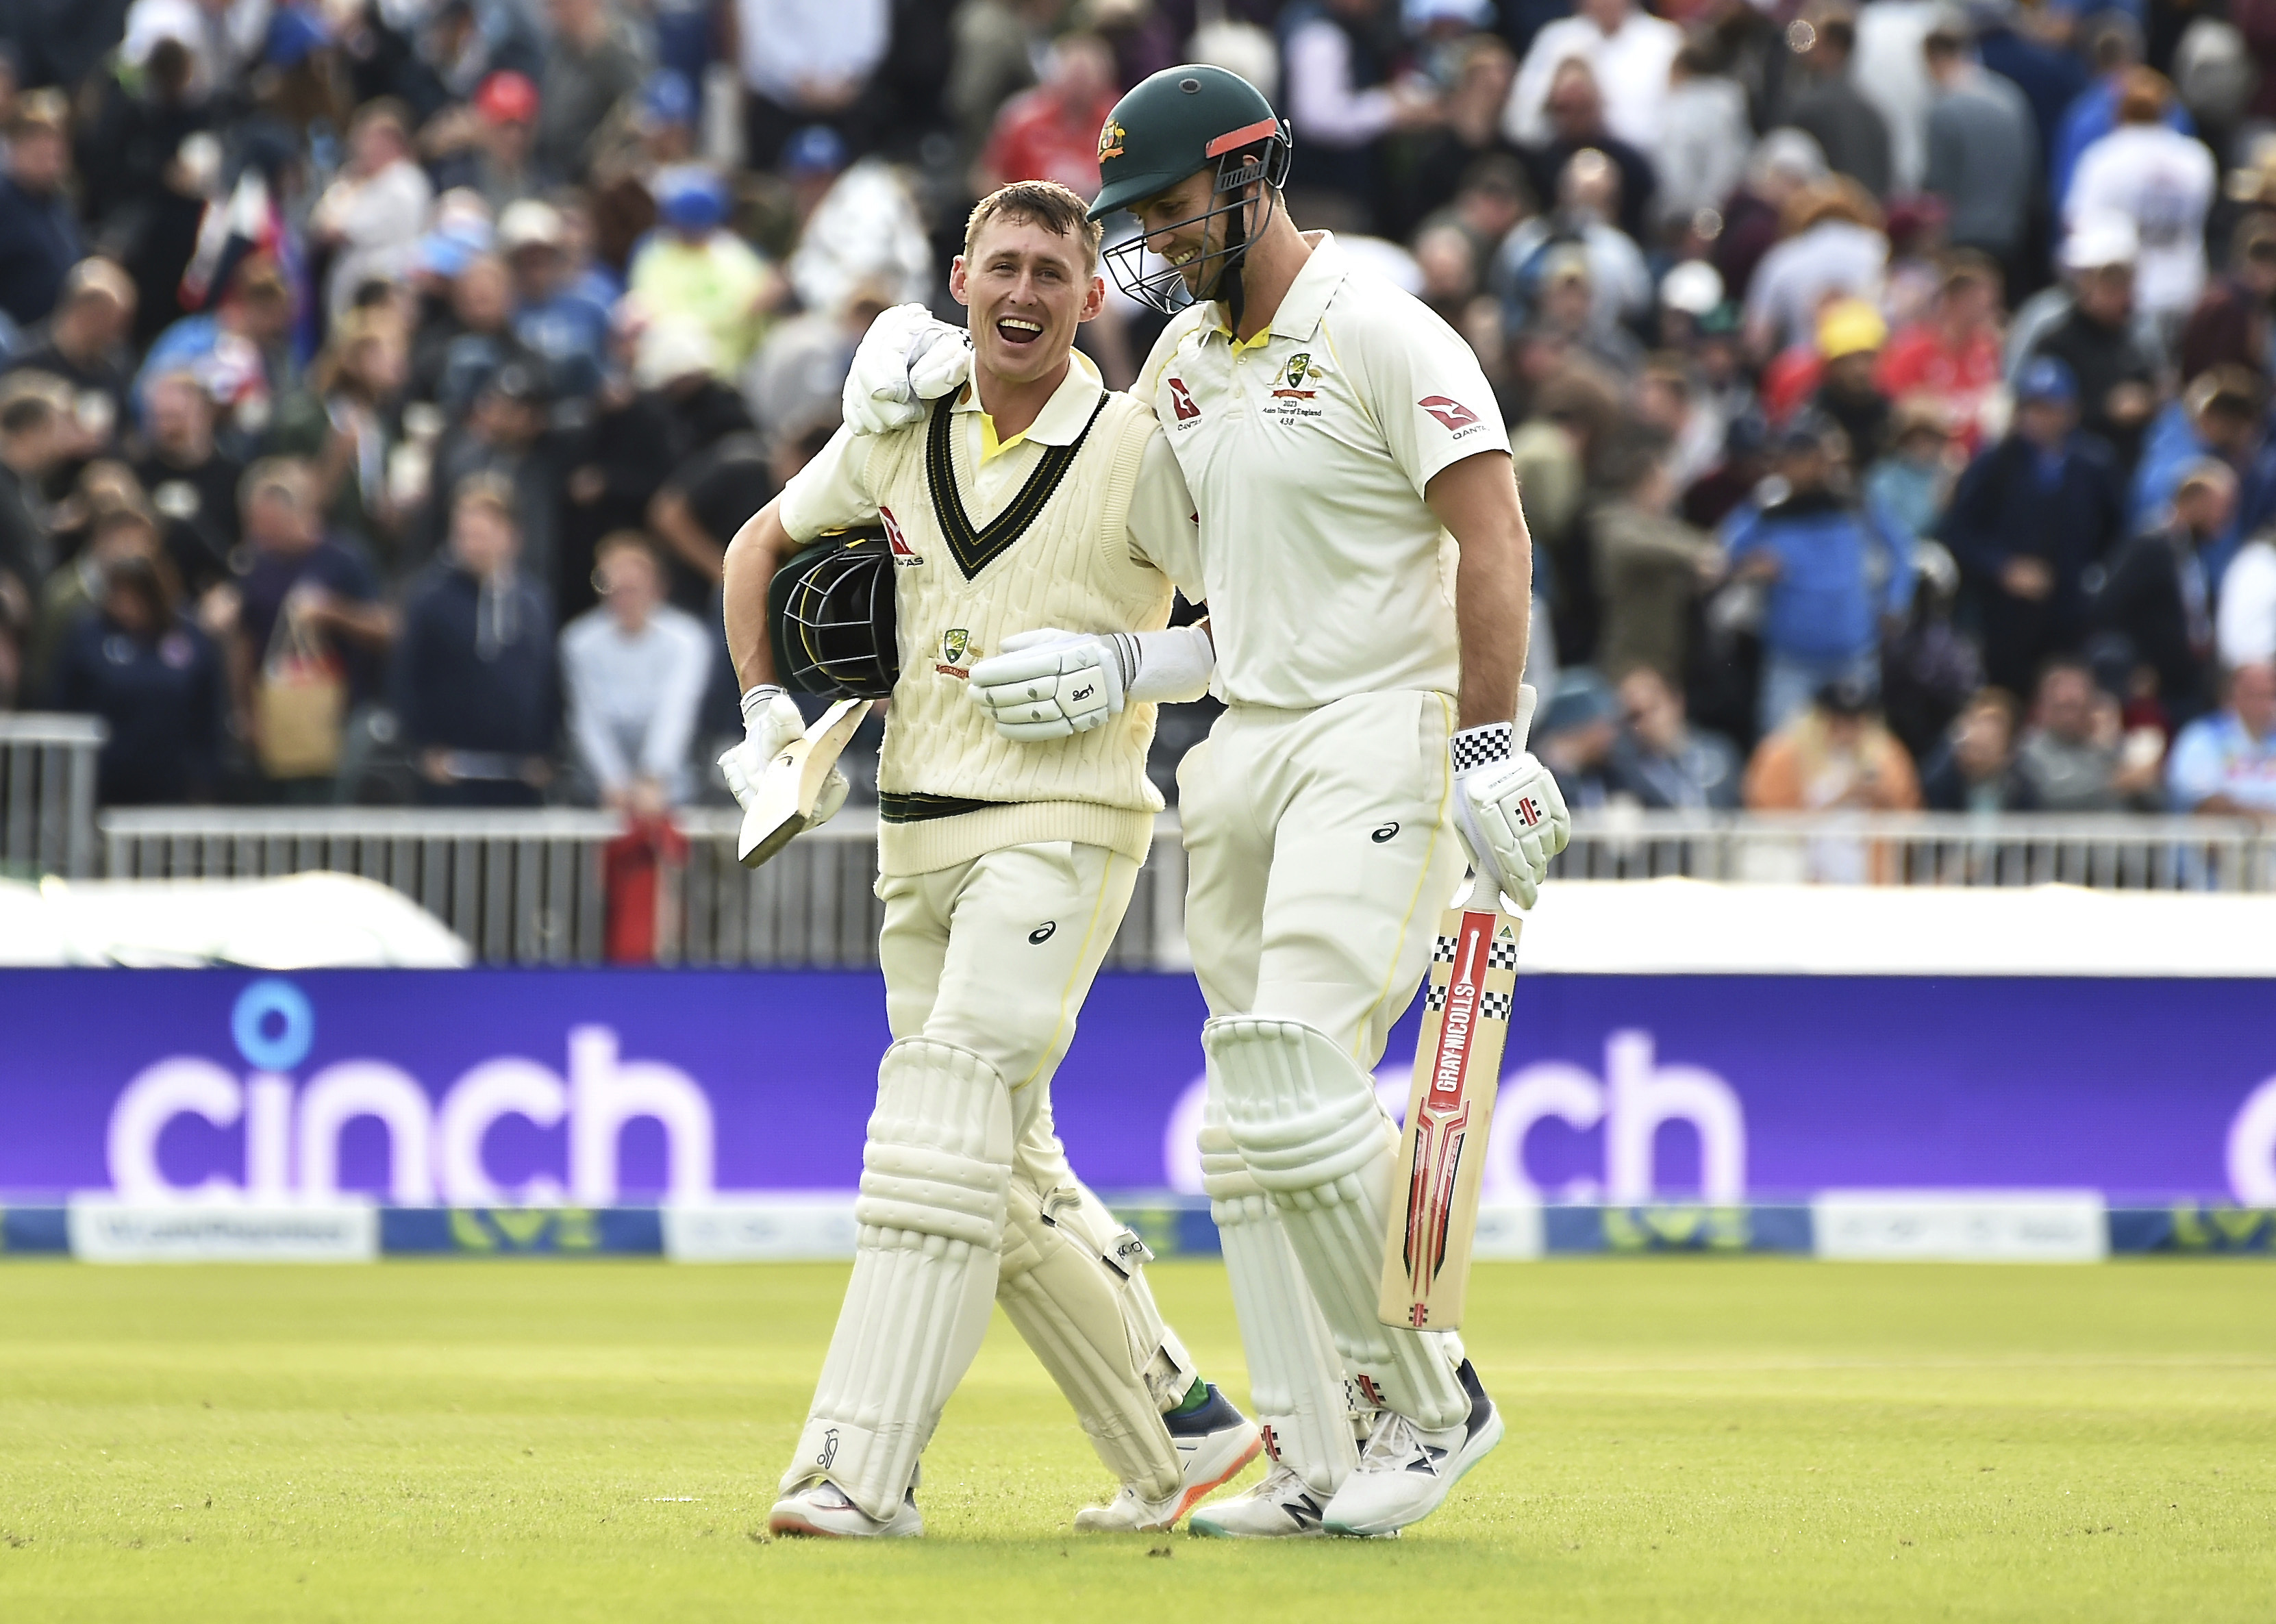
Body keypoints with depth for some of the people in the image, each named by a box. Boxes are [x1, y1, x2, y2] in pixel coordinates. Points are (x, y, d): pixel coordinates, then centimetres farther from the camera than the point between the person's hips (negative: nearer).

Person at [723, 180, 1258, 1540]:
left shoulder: (1141, 448, -7)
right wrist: (766, 714, 14)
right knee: (1010, 1172, 9)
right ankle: (1182, 1434, 21)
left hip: (1062, 827, -7)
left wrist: (1123, 667, -16)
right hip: (919, 834, 7)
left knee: (945, 1130, -19)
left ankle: (863, 1471, -24)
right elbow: (764, 543, 24)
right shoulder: (902, 429, 8)